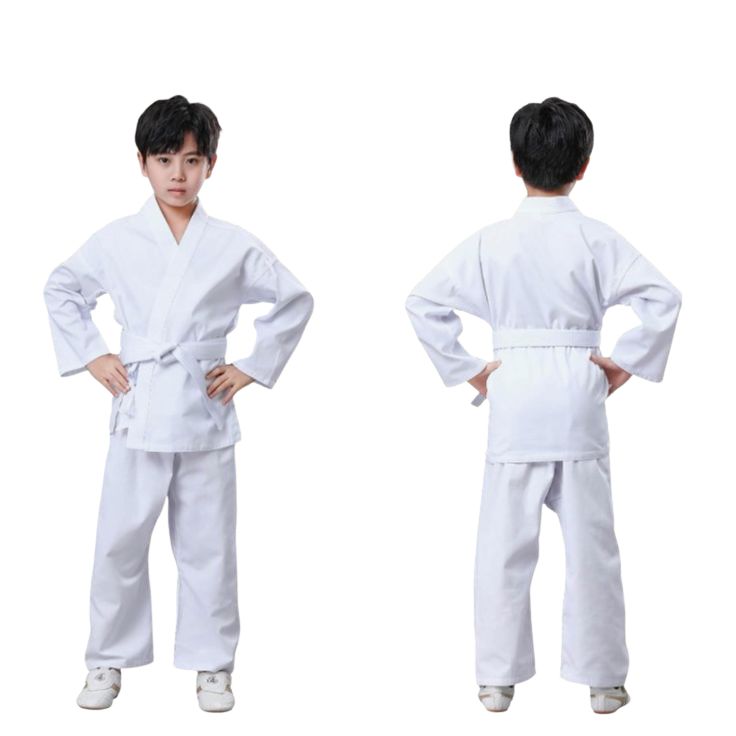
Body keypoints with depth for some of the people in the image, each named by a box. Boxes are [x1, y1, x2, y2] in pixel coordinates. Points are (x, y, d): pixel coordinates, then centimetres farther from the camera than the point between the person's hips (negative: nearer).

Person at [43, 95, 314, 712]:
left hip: (205, 412, 0)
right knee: (119, 541, 3)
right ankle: (109, 661, 18)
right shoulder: (116, 241, 2)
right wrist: (89, 355, 5)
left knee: (206, 545, 7)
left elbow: (295, 301, 10)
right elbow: (61, 290, 16)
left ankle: (211, 665, 19)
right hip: (138, 411, 0)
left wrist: (254, 367, 4)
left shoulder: (233, 246, 1)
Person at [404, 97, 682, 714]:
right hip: (579, 393, -1)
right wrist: (626, 363, -3)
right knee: (590, 542, 7)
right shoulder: (597, 239, -5)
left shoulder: (490, 242, -1)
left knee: (504, 544, 8)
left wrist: (465, 369, 3)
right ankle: (601, 678, 14)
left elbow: (423, 303, -3)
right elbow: (663, 298, -13)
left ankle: (498, 678, 13)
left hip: (512, 395, 1)